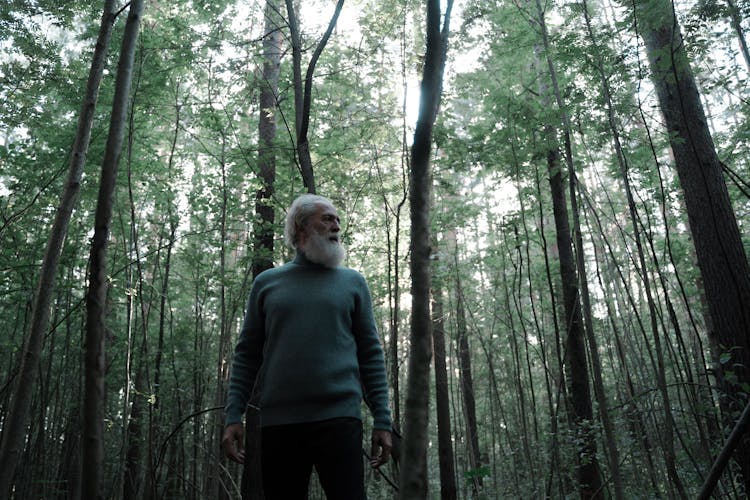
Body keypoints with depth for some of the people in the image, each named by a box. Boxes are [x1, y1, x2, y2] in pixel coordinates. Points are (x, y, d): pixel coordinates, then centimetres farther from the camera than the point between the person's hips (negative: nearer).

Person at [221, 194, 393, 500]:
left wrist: (382, 420, 0)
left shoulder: (352, 282, 10)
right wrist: (233, 415, 1)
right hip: (277, 422, 1)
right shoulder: (266, 283, 12)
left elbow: (370, 353, 7)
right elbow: (247, 354, 11)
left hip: (338, 419, -1)